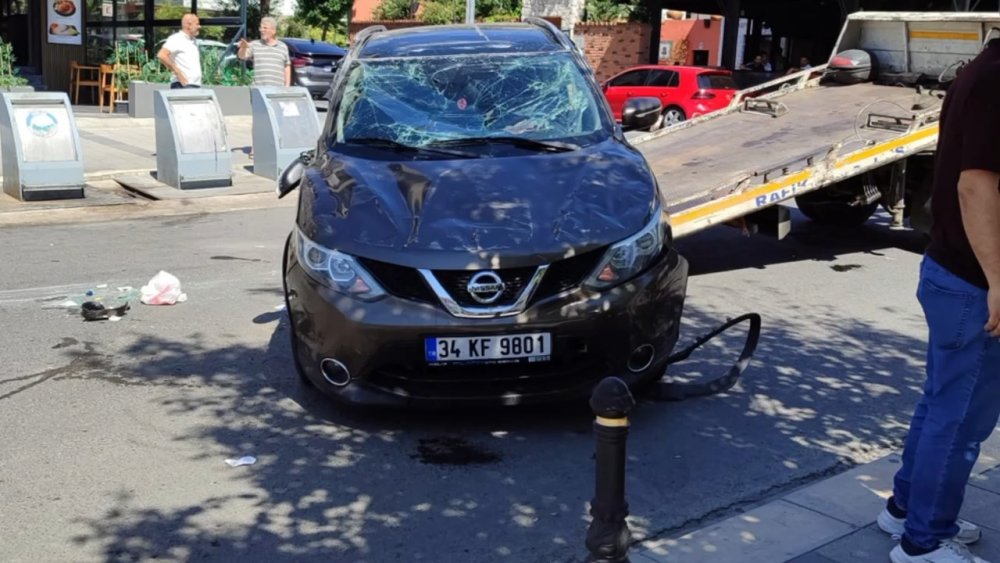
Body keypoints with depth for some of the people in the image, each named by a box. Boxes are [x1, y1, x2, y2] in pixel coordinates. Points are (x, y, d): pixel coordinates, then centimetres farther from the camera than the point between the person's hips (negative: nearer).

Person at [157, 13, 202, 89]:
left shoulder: (193, 41, 20)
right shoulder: (176, 39, -7)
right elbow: (161, 55, -20)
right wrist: (178, 73, -18)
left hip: (196, 85, 9)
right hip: (183, 85, -9)